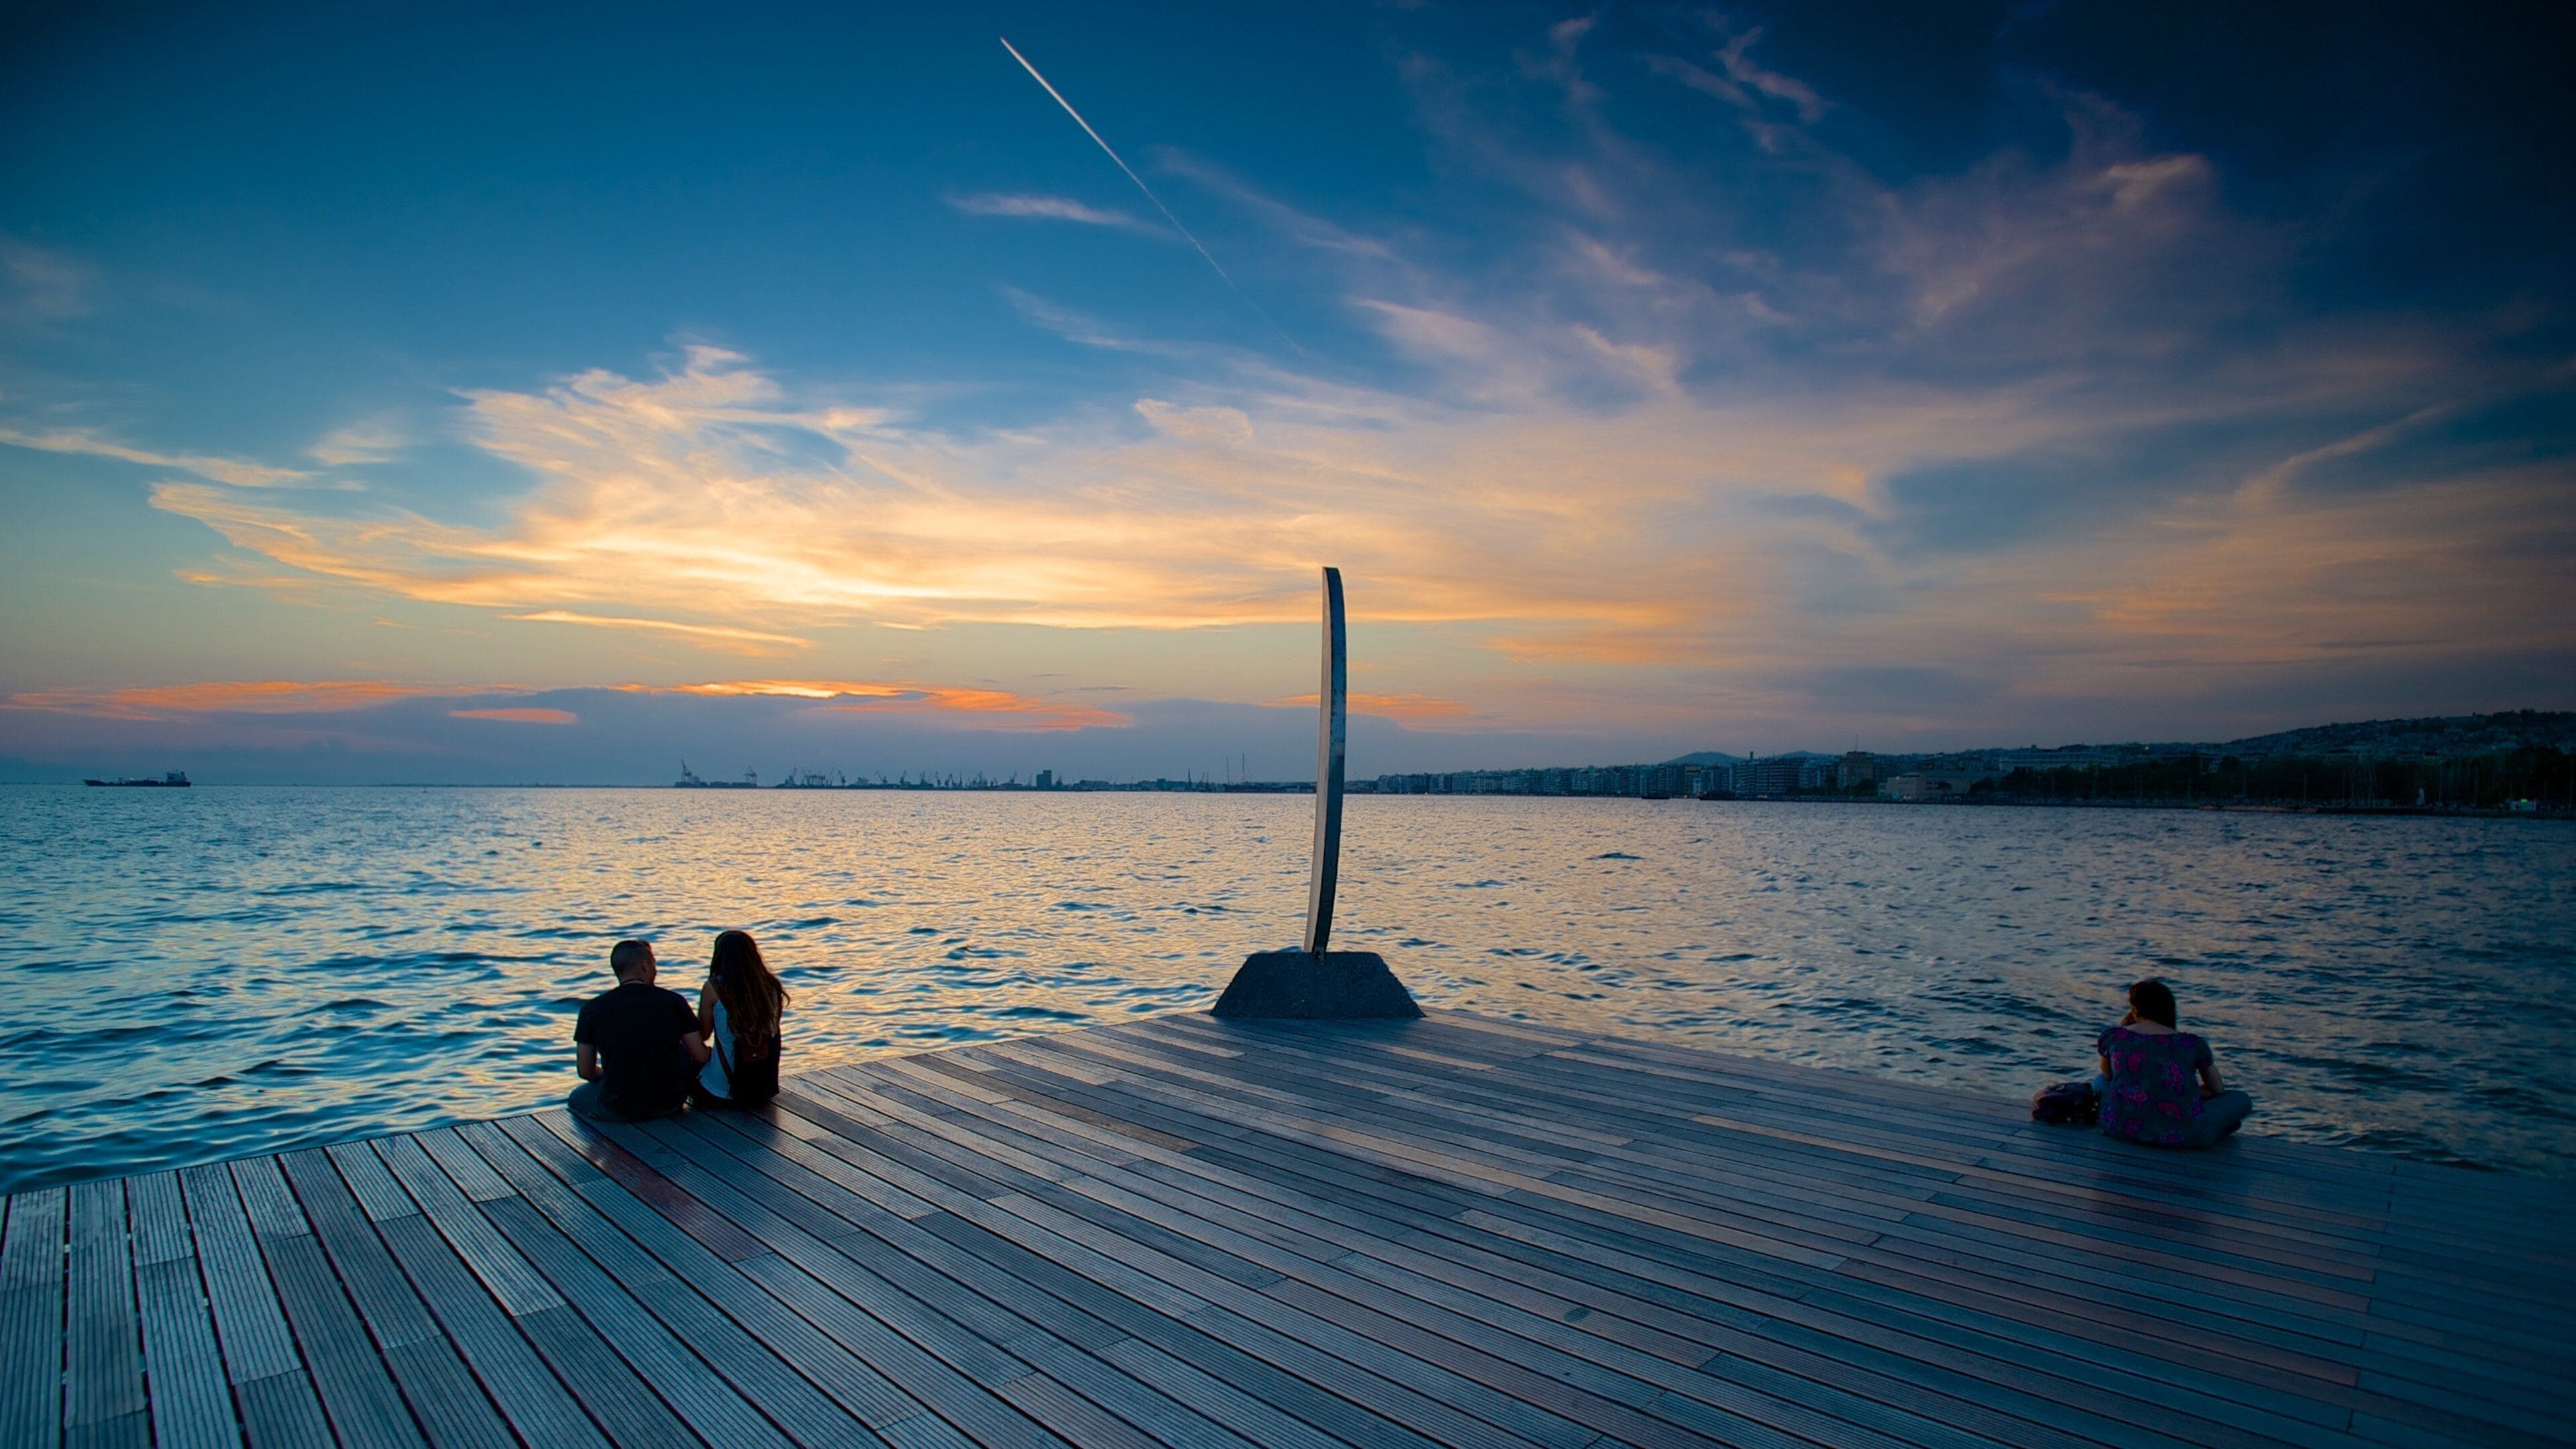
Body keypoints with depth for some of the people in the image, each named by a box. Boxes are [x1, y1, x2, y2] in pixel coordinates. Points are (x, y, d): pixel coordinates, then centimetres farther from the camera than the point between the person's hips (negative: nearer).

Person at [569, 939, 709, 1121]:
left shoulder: (592, 1009, -5)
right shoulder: (673, 1001, -6)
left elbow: (586, 1072, 1)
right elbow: (701, 1056, -4)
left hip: (618, 1111, 1)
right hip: (670, 1104, -1)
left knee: (576, 1097, 32)